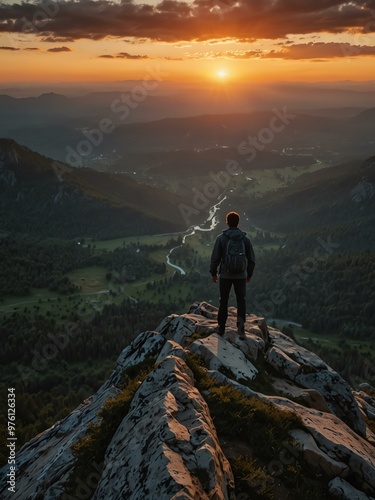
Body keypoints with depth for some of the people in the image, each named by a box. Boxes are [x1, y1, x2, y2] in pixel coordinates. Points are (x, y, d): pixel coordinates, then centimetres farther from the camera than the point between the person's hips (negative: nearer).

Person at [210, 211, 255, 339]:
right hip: (241, 275, 1)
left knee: (223, 301, 12)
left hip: (225, 275, -1)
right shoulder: (245, 238, -2)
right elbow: (251, 259, 3)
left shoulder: (221, 238, -8)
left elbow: (215, 258, -8)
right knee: (241, 301, 9)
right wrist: (249, 274, 16)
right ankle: (241, 325, -7)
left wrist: (213, 273, 5)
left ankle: (221, 327, 19)